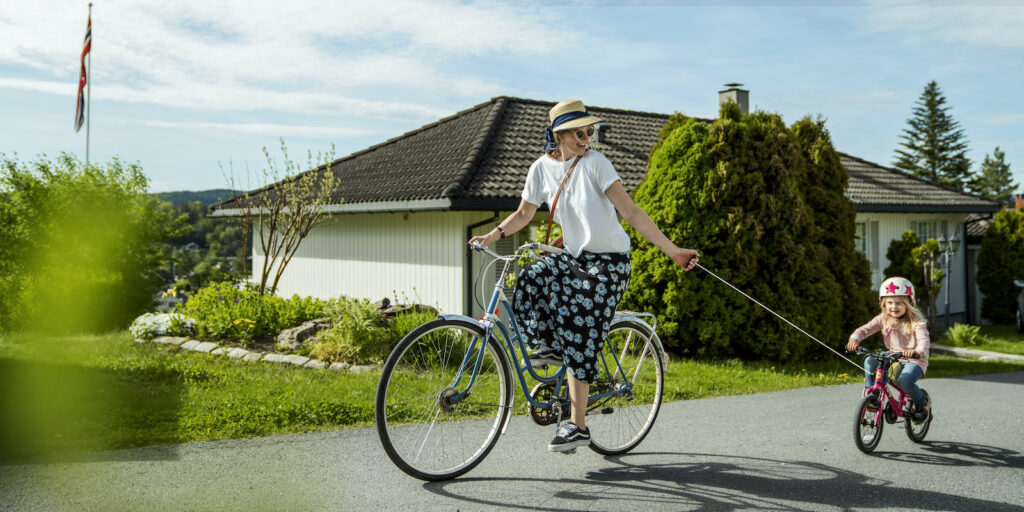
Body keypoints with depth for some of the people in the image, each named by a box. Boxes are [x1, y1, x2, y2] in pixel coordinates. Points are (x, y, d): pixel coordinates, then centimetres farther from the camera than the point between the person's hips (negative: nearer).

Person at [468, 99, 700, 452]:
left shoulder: (594, 163, -13)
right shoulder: (542, 168, 1)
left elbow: (631, 212, -16)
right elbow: (524, 213, 12)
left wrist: (672, 251, -22)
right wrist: (494, 234, -5)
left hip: (608, 262, -5)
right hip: (574, 257, 5)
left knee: (578, 337, -13)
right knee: (529, 281, -23)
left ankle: (577, 427, -3)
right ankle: (548, 345, 5)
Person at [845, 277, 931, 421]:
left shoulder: (915, 321, -12)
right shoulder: (883, 319, 1)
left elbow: (924, 339, -27)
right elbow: (865, 329, -7)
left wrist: (918, 351, -51)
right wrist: (854, 339, -30)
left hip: (914, 361, -4)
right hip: (893, 359, 5)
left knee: (904, 380, -33)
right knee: (870, 361, -21)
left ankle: (923, 402, 0)